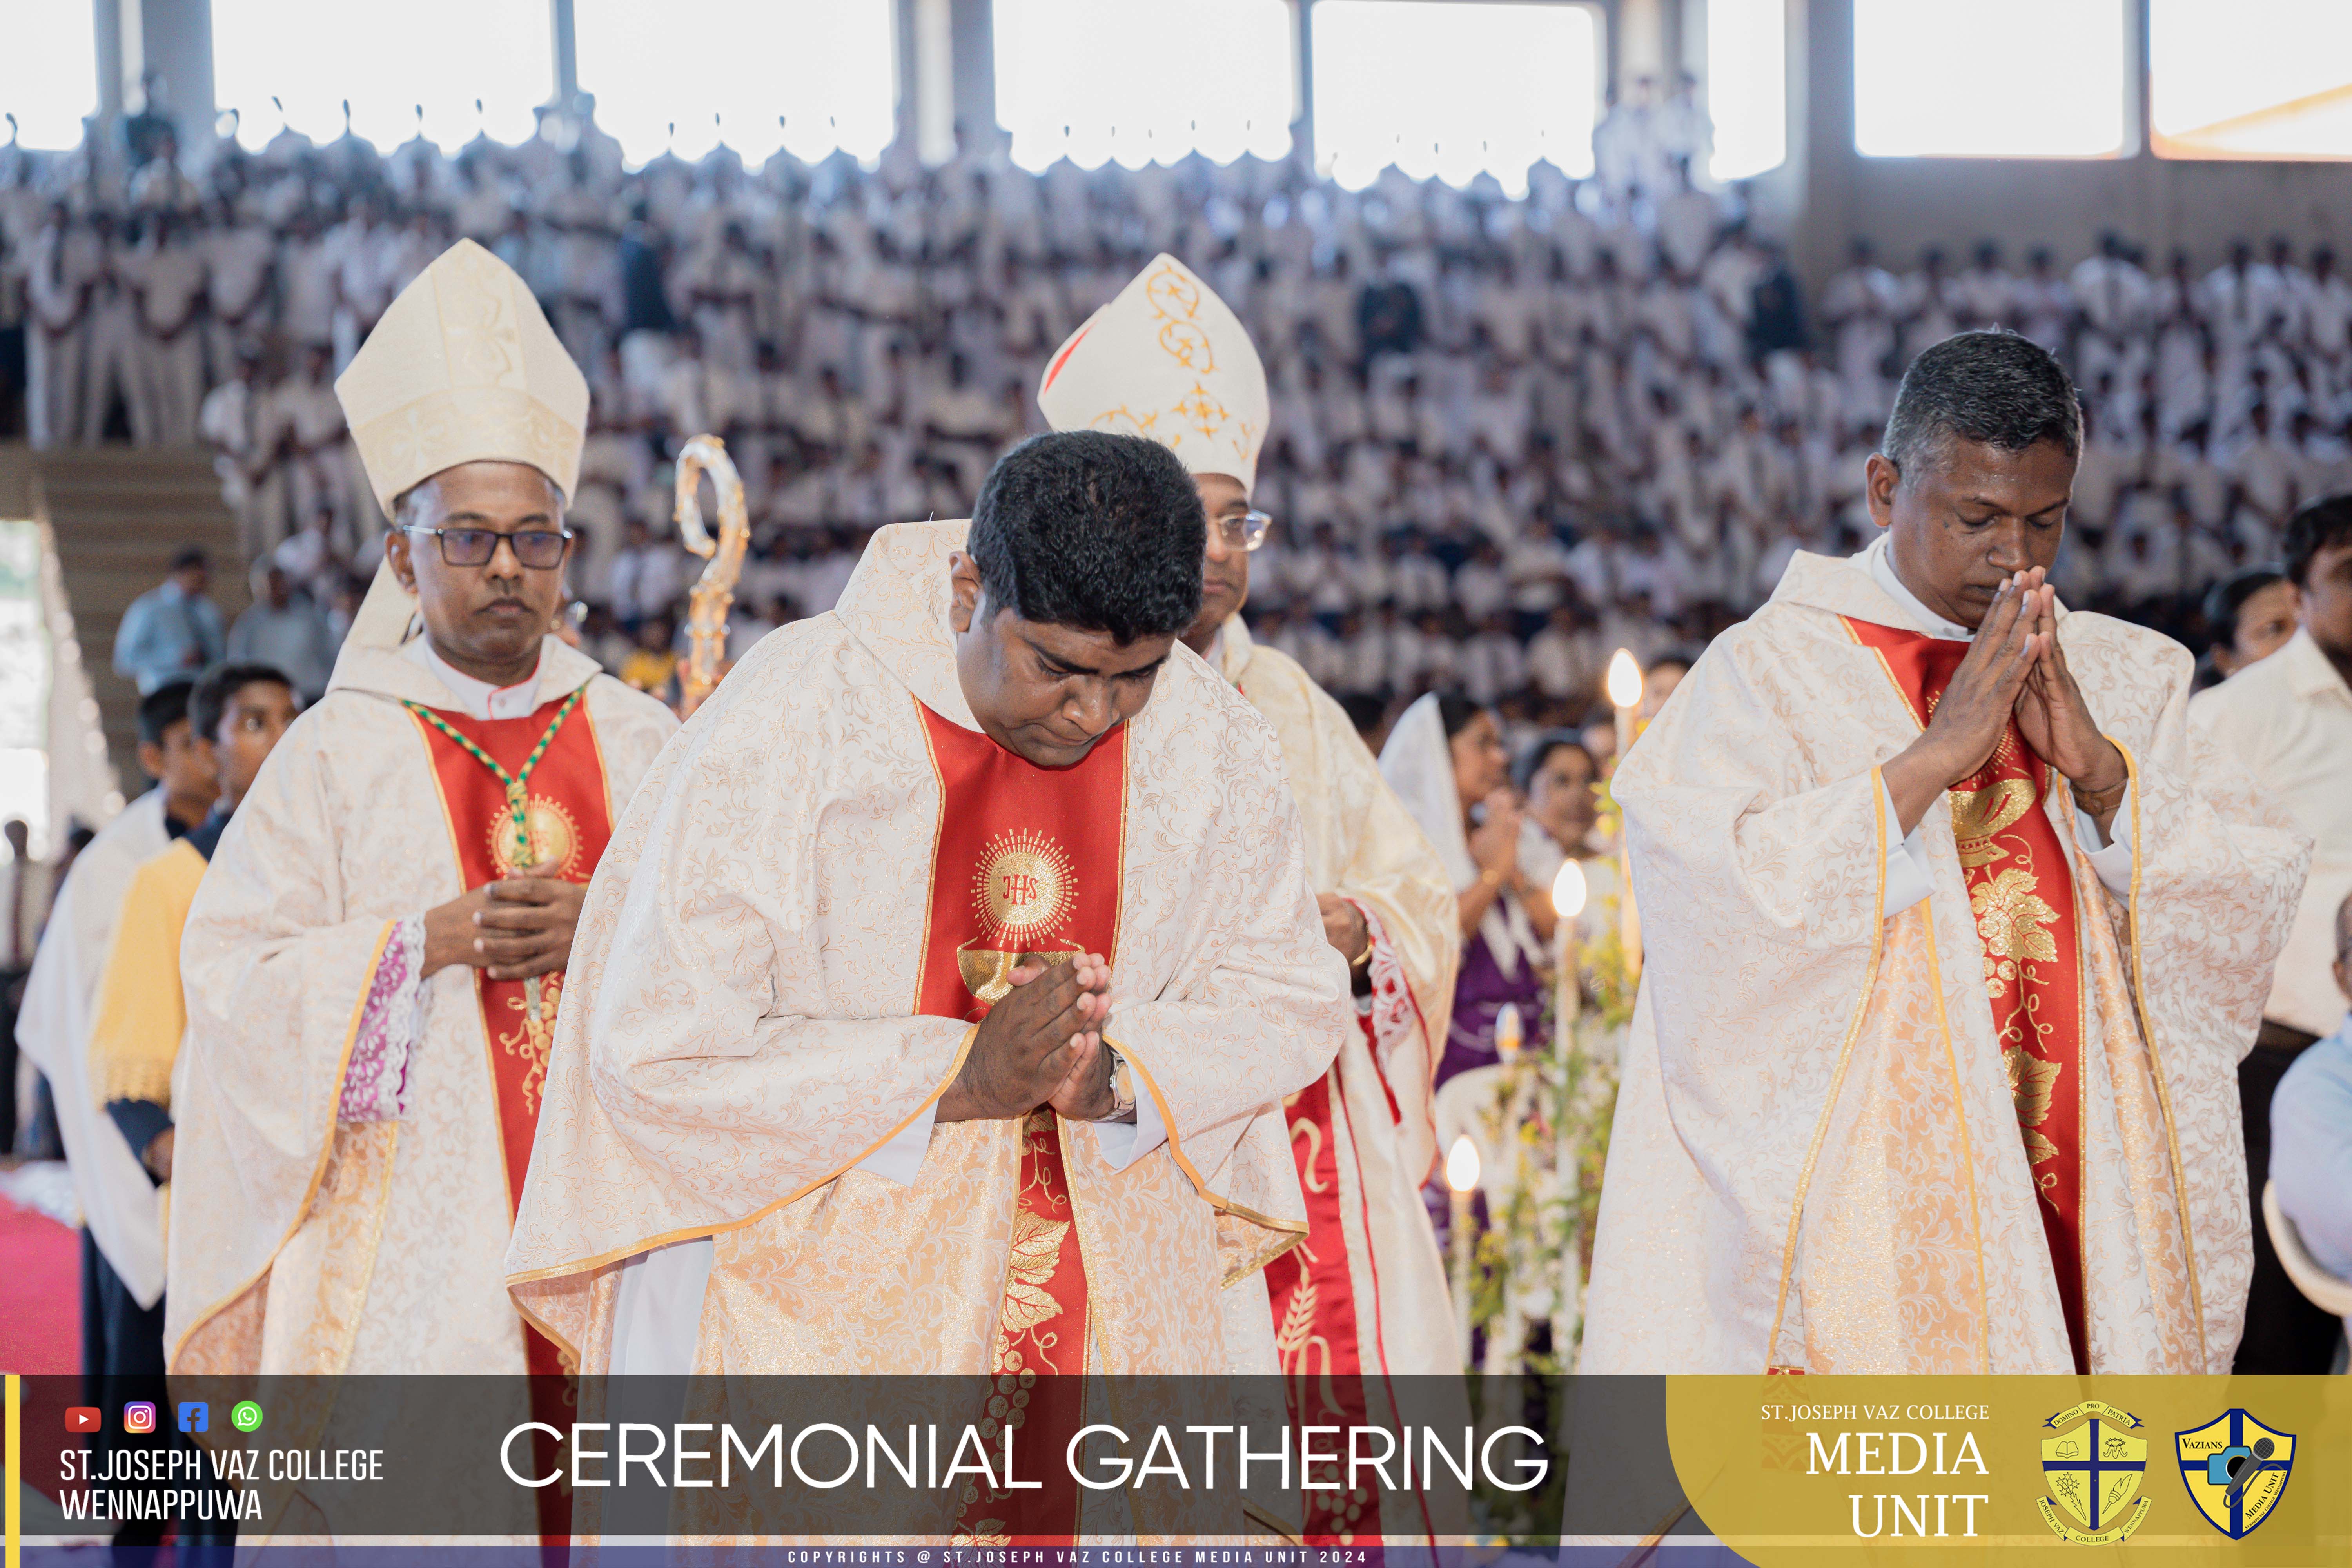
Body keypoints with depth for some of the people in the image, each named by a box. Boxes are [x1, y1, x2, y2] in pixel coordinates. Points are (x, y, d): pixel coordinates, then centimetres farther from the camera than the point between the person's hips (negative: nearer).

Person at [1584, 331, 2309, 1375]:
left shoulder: (2121, 678, 13)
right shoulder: (1769, 671, 0)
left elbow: (2260, 886, 4)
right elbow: (1724, 898, -15)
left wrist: (2098, 769, -10)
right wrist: (1937, 754, -17)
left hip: (2078, 1192, 4)